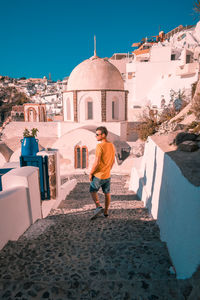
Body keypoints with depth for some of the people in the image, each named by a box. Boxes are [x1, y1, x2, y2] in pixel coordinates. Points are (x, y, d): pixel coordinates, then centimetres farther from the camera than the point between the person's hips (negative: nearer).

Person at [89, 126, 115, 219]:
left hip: (98, 175, -6)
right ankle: (106, 211, 28)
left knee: (93, 191, 13)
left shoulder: (100, 146, -21)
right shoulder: (112, 146, 2)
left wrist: (90, 173, -11)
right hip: (107, 175, 7)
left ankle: (98, 207, -3)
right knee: (107, 193, 17)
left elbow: (96, 163, -23)